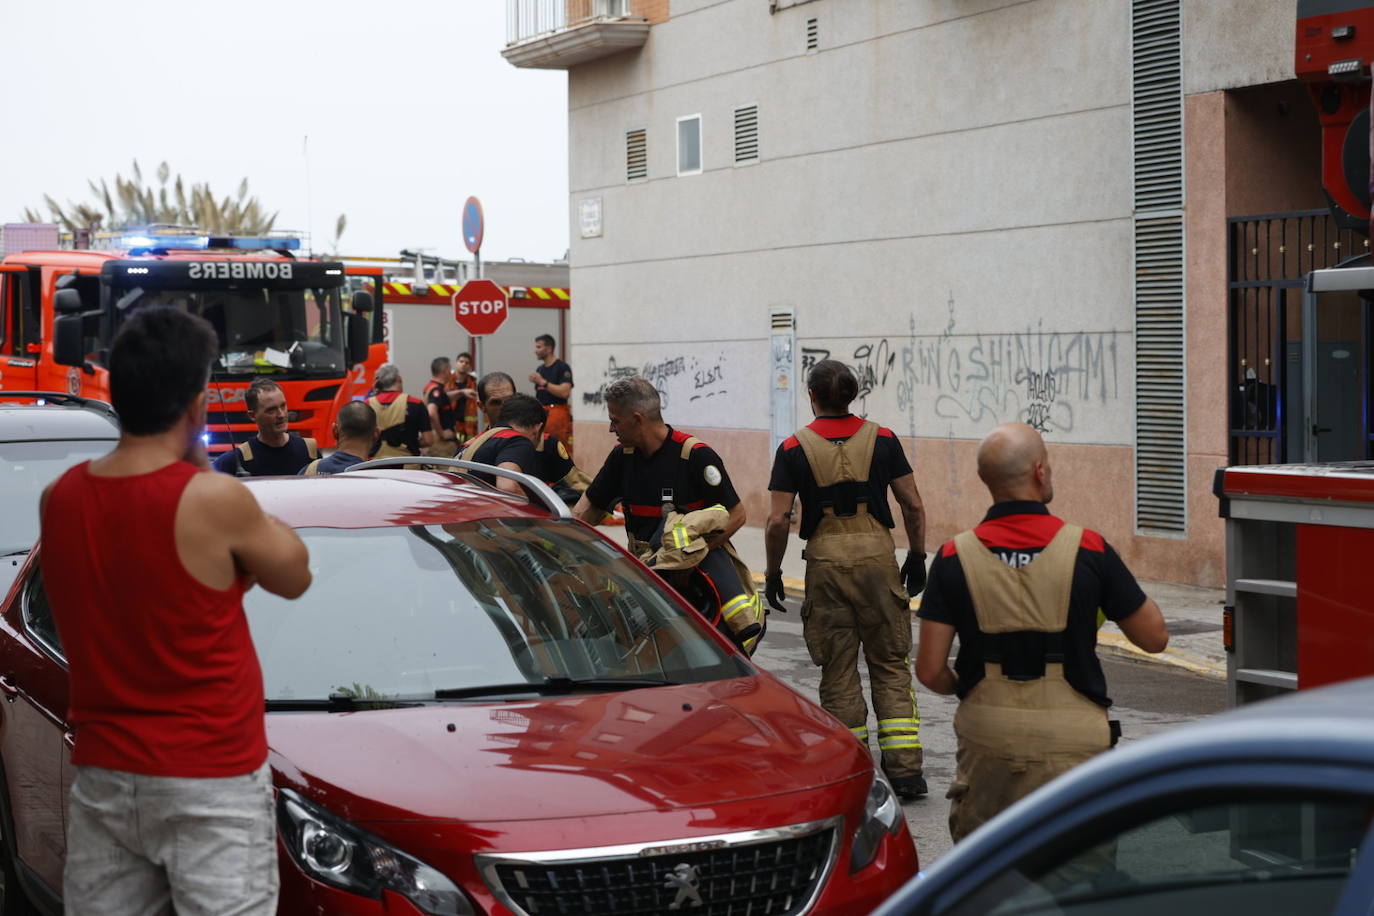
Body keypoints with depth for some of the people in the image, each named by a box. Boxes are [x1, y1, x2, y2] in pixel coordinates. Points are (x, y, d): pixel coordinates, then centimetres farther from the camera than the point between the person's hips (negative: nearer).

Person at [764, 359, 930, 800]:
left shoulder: (795, 448, -1)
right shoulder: (881, 439, 3)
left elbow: (778, 521, -5)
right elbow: (913, 506, 2)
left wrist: (773, 572, 7)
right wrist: (916, 556, 15)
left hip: (826, 558, -1)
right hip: (877, 553, 1)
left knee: (838, 670, 9)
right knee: (891, 664, 9)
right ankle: (905, 768, 4)